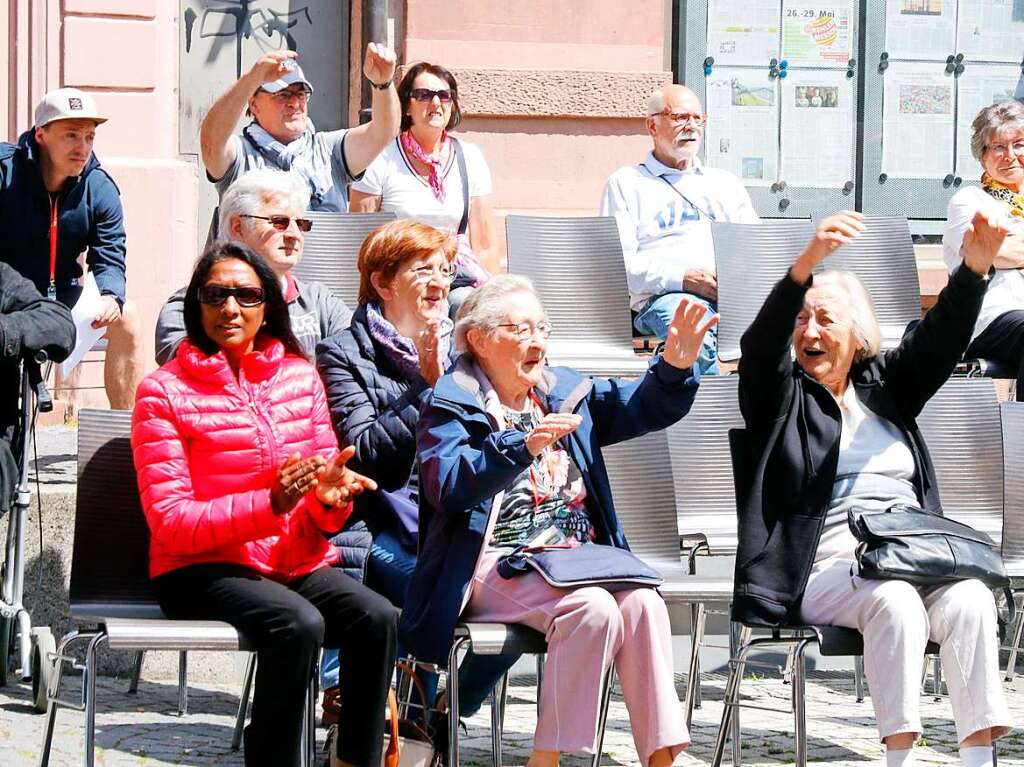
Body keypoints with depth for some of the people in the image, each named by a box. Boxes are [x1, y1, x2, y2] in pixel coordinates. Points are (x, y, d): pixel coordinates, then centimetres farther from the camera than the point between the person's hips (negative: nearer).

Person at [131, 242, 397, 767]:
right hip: (203, 571, -4)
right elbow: (170, 522, -9)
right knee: (299, 624, -33)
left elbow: (321, 518, 14)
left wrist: (330, 498, -13)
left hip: (298, 564, 4)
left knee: (377, 618, -25)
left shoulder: (300, 377, 11)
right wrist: (271, 504, -23)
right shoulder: (164, 391, -3)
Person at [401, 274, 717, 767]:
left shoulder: (564, 392, 19)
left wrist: (675, 366, -8)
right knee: (592, 608, -32)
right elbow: (448, 486, -17)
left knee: (643, 603, -24)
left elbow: (642, 407, 14)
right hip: (497, 568, -6)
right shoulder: (451, 405, 0)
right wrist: (523, 446, -30)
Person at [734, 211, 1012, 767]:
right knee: (895, 603, -34)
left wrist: (974, 268, -12)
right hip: (826, 570, -4)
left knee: (970, 601, -27)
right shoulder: (781, 394, 9)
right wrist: (807, 264, -29)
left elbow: (938, 339, 8)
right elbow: (762, 342, -12)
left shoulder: (885, 384, 21)